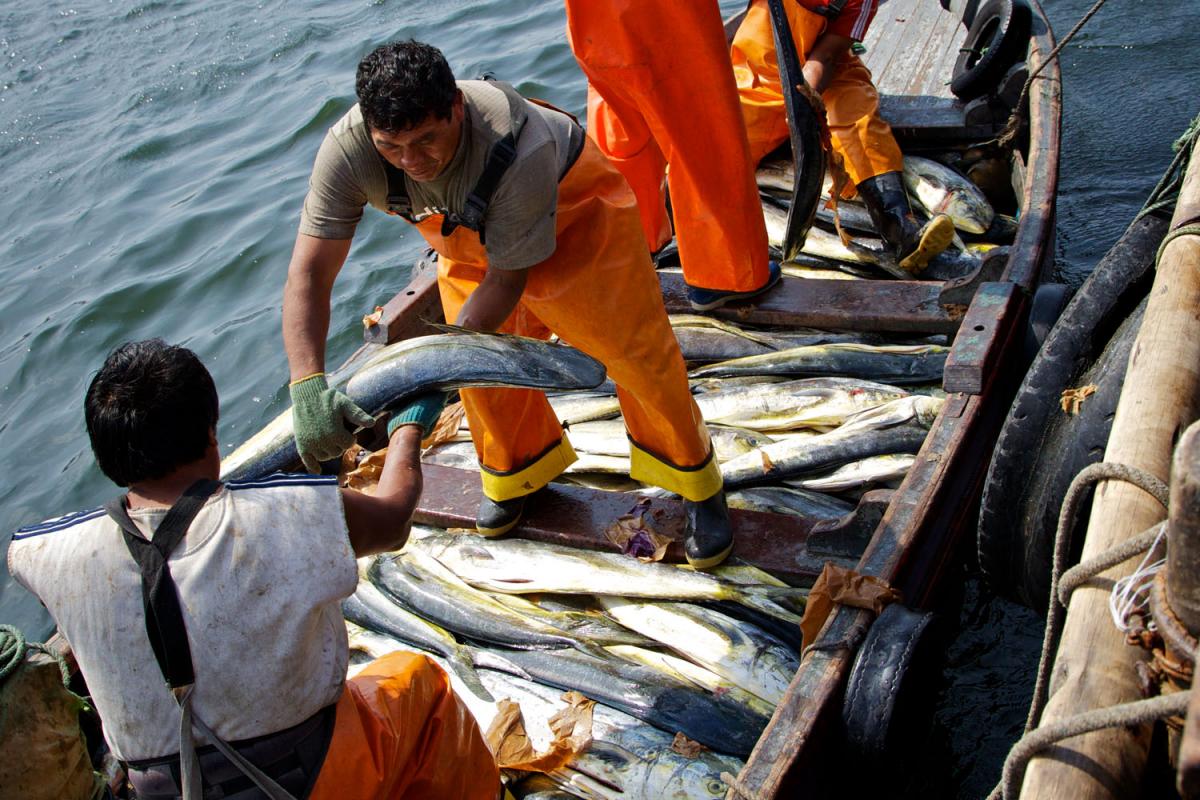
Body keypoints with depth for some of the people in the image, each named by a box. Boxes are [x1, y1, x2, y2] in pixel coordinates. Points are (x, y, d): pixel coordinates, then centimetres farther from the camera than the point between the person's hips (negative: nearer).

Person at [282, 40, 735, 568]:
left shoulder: (519, 148, -44)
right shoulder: (348, 150, -34)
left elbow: (506, 279, -33)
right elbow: (308, 272, -34)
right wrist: (308, 385, -47)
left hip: (571, 205, -4)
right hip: (467, 233, 4)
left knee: (632, 347, -2)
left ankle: (692, 479, 19)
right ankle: (520, 470, 37)